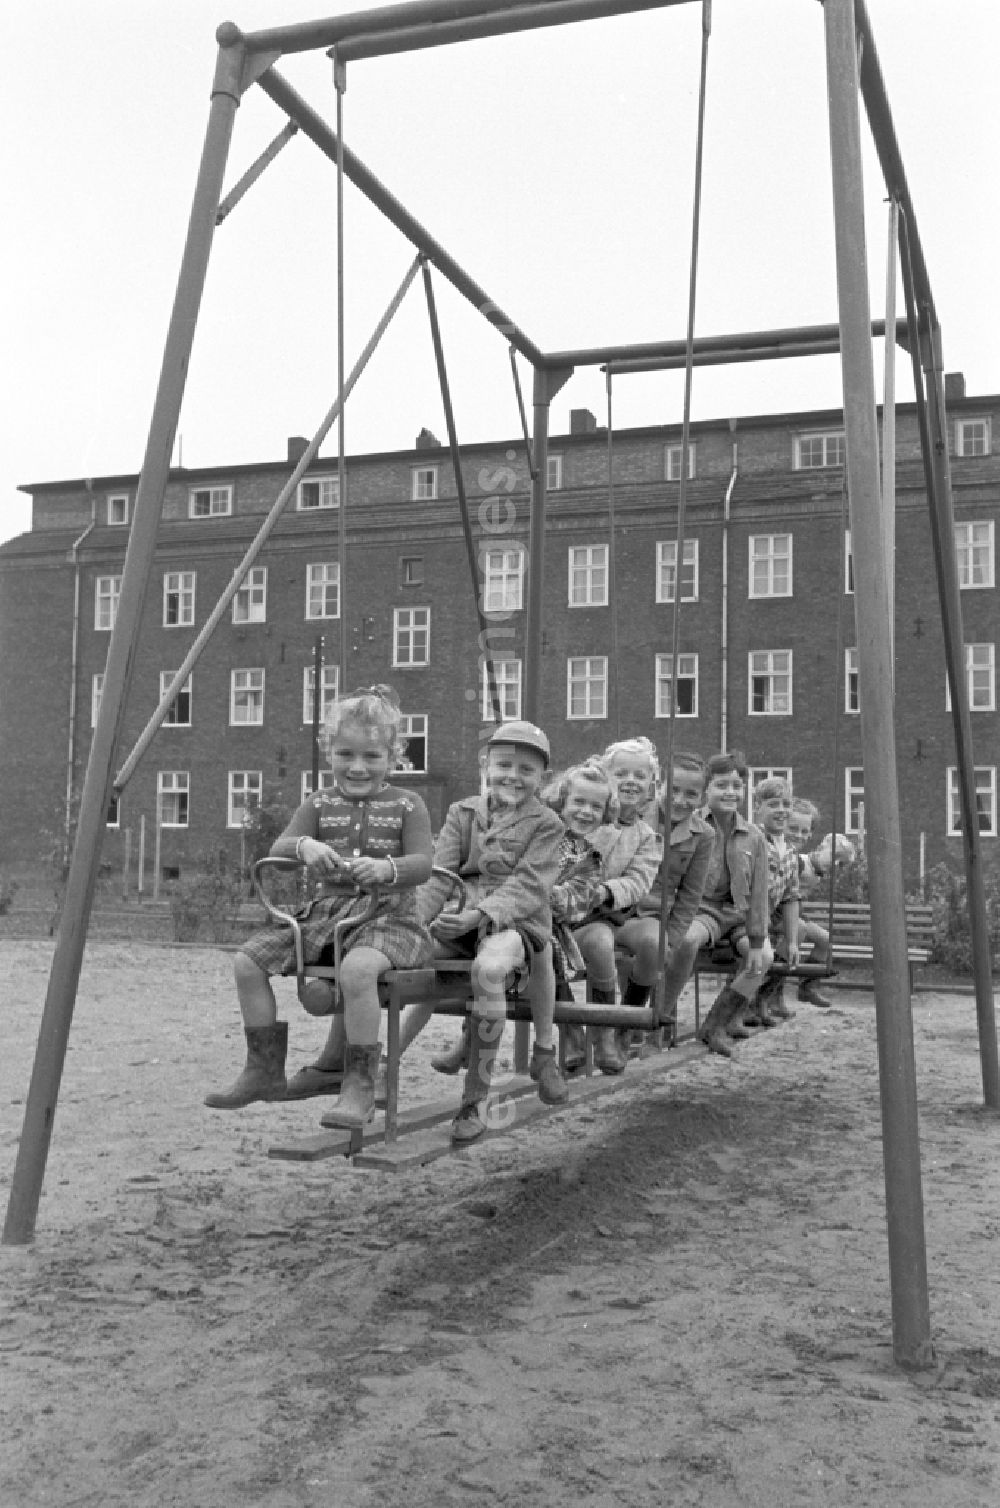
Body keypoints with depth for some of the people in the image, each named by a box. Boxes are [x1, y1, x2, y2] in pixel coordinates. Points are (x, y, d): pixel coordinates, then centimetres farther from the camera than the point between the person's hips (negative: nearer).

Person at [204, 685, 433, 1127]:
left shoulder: (407, 805, 3)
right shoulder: (319, 805, 13)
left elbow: (422, 864, -8)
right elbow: (277, 850, 1)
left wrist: (387, 868, -31)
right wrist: (303, 846, -23)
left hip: (388, 916, -5)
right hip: (326, 912, 5)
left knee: (357, 968, -37)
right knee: (249, 959, -9)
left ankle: (360, 1084, -23)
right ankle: (265, 1070, 4)